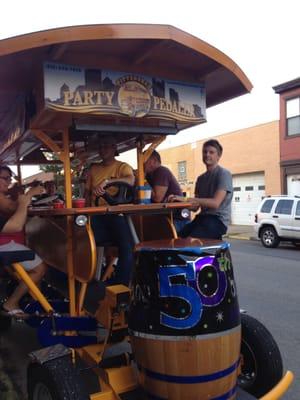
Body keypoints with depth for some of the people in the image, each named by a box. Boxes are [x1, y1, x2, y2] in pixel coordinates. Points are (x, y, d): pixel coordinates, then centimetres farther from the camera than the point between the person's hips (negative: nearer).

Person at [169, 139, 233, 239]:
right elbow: (196, 206, 13)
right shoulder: (201, 178, 17)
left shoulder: (224, 174, -6)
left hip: (218, 220, -6)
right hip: (202, 217, 7)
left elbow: (215, 203, -18)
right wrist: (179, 201, -8)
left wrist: (185, 199, -22)